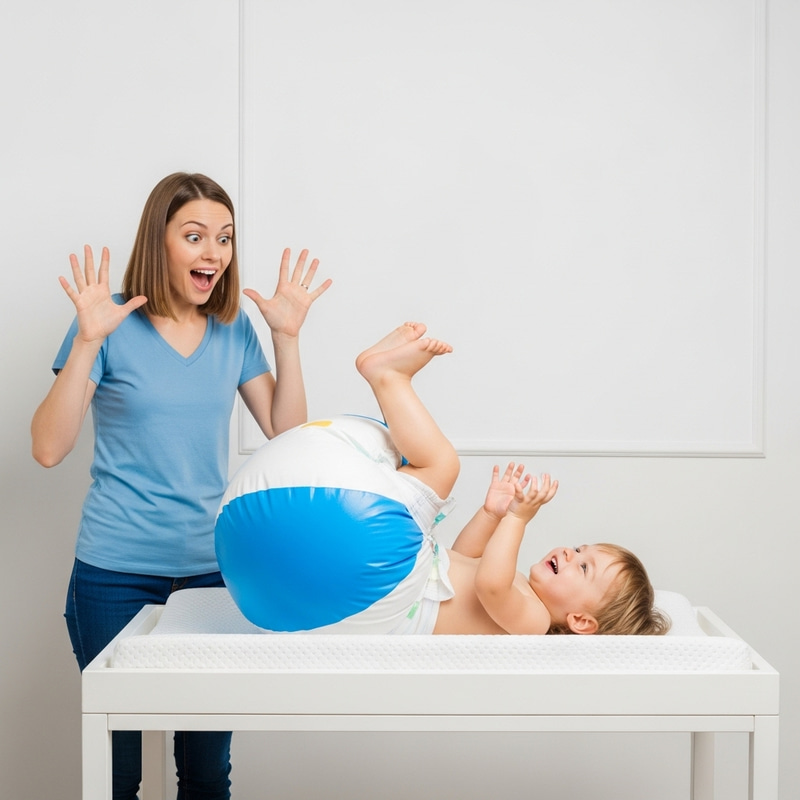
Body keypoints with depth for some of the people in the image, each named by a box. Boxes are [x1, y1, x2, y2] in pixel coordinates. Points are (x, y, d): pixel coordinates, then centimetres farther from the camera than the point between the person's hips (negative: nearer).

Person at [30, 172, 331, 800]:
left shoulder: (235, 330, 6)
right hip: (118, 576, -3)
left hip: (212, 568, 4)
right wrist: (88, 341, -21)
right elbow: (49, 448, -12)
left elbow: (286, 434, 3)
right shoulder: (113, 328, -6)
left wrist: (287, 338, -5)